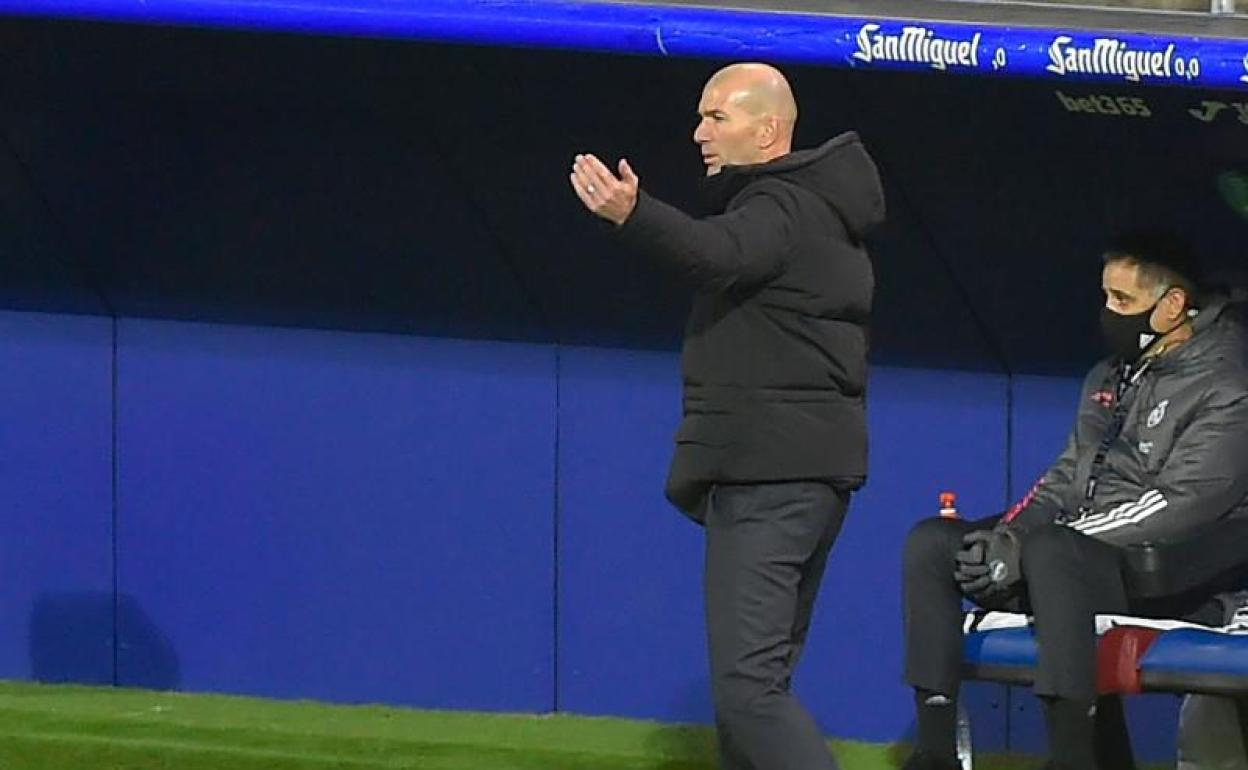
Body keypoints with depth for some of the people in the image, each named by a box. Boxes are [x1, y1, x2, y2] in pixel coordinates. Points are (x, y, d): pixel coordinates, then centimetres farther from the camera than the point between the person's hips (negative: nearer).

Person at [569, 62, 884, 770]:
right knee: (758, 678, 15)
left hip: (767, 474, -11)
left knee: (747, 686, -18)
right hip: (815, 465, 11)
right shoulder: (820, 208, 22)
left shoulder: (782, 207, -13)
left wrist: (633, 215, -51)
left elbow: (721, 254, -35)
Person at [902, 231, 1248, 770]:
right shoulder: (1110, 377, 19)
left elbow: (1179, 505, -19)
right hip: (1077, 554, 9)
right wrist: (1008, 535, -3)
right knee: (931, 542, -6)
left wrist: (1027, 545, -21)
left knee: (1049, 549, -37)